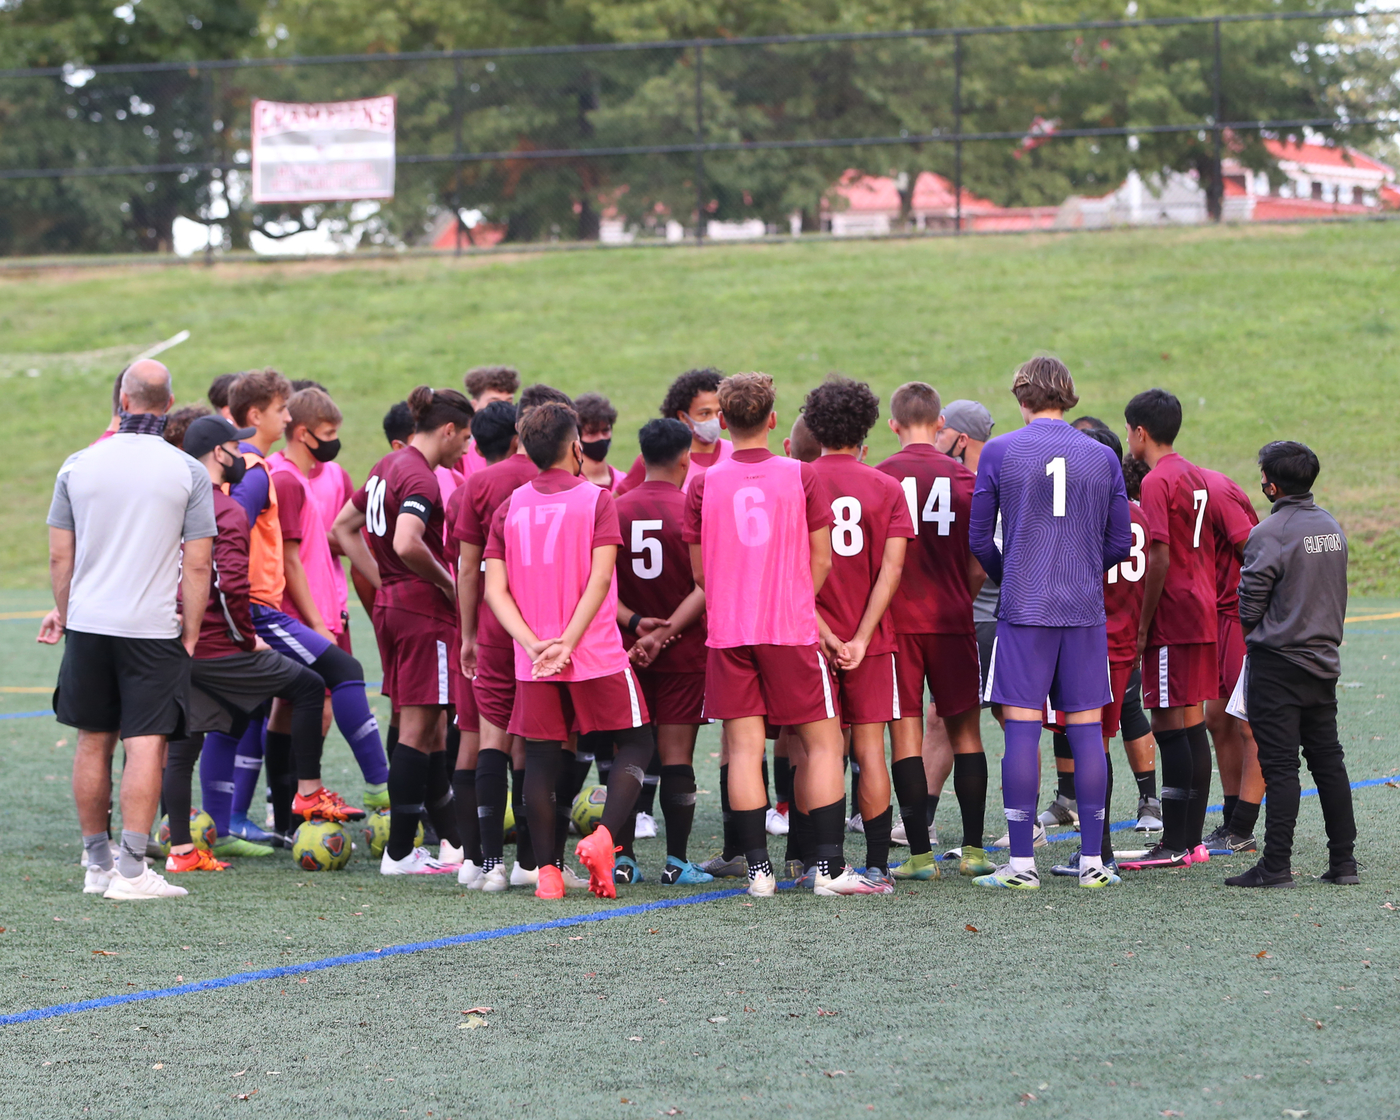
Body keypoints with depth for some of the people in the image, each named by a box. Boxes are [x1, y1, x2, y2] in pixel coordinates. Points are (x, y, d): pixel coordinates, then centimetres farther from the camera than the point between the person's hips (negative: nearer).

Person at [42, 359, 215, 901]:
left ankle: (96, 863, 20)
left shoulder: (78, 465, 2)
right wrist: (190, 632, 3)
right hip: (153, 628, -3)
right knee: (146, 744, -3)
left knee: (93, 743, 13)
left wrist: (62, 611, 19)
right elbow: (198, 565, -6)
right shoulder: (188, 472, -5)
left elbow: (60, 555, 6)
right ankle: (131, 869, -8)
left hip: (88, 624, 3)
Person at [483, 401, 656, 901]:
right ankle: (603, 839, -8)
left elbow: (495, 588, -1)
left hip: (533, 660, 3)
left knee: (541, 759, 8)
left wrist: (534, 644, -10)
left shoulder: (510, 507, 7)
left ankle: (547, 870, 3)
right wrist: (568, 643, -16)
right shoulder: (596, 499, -4)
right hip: (597, 655, -3)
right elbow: (599, 579, -14)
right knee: (635, 743, 10)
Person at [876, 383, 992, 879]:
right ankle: (973, 848, 8)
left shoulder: (879, 477, -5)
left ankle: (920, 852, -3)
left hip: (898, 619, -1)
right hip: (953, 620, 2)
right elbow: (979, 563, 2)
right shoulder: (964, 477, 0)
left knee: (906, 731, 1)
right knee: (964, 729, 10)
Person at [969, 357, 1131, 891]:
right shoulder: (1102, 458, 5)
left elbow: (979, 539, 3)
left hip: (1023, 608, -2)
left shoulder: (999, 452, -1)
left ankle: (1021, 863, -3)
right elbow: (1121, 543, 8)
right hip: (1085, 611, 2)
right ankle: (1092, 861, 5)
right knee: (1087, 728, 5)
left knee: (1022, 727, -1)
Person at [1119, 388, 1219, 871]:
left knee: (1170, 726, -8)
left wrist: (1143, 627, -14)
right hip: (1202, 615, 9)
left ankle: (1173, 845, -10)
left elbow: (1159, 559, -19)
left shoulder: (1157, 482, -13)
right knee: (1192, 724, 11)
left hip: (1172, 618, -9)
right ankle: (1194, 839, 13)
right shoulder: (1195, 477, 14)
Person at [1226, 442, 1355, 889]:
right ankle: (1343, 861, 12)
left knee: (1280, 765, -6)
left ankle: (1276, 865, -5)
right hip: (1324, 659, 7)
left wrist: (1252, 626, 8)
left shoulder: (1269, 534, -16)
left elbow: (1248, 610, -13)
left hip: (1277, 666, -7)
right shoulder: (1331, 527, 8)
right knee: (1328, 760, 11)